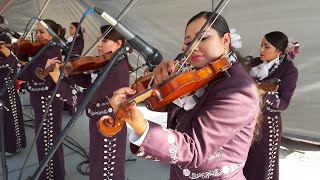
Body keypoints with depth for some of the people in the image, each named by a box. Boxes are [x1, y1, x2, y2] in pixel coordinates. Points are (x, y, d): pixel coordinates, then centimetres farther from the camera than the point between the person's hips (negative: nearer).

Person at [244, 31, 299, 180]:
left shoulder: (289, 71, -10)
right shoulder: (255, 63, 5)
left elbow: (283, 103, -15)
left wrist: (264, 93, -30)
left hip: (267, 122, -4)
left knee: (260, 166, 7)